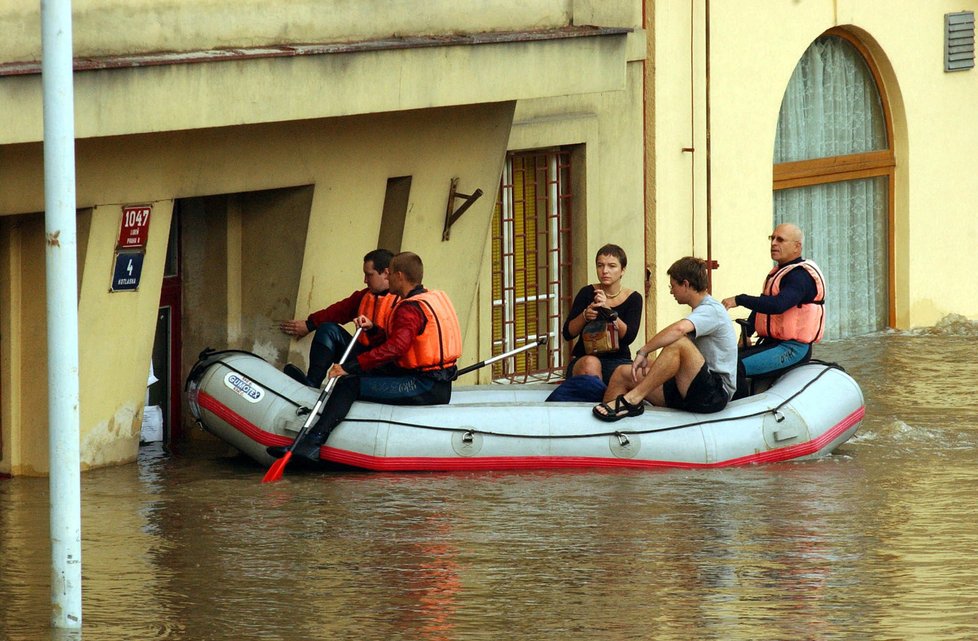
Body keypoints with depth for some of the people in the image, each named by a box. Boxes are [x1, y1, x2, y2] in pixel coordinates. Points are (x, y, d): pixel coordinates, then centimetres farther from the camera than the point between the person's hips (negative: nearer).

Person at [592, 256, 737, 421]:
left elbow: (679, 329, -31)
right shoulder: (702, 310, 23)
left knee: (679, 343, -35)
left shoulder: (712, 310, -11)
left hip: (716, 394, -10)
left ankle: (632, 399, -33)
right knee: (622, 373, 4)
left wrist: (643, 352, -25)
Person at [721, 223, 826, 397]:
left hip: (791, 348, -11)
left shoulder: (800, 275, -15)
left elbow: (777, 305, -32)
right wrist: (746, 333, 14)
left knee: (736, 367, -27)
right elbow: (763, 304, 27)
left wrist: (739, 300, -30)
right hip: (772, 343, 11)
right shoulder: (778, 272, 19)